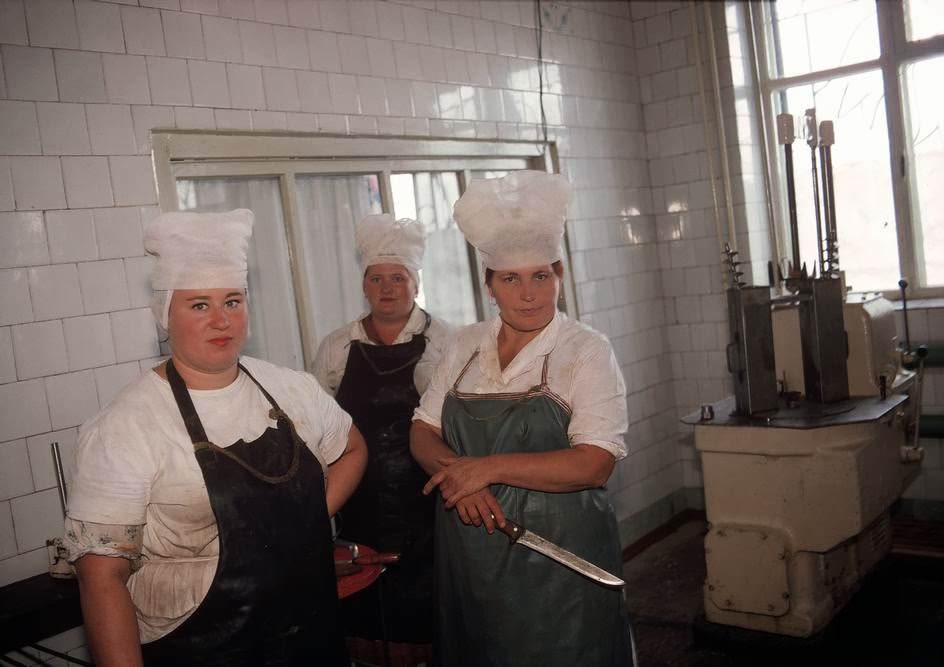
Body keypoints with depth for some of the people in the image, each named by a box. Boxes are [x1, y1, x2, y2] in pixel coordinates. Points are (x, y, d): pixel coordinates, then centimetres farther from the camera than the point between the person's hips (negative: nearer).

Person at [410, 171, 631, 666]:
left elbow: (594, 464, -19)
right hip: (468, 555, 4)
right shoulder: (466, 345, 5)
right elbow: (424, 433, 5)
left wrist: (486, 468, -21)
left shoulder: (586, 351, -9)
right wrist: (456, 476, -16)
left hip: (556, 558, -4)